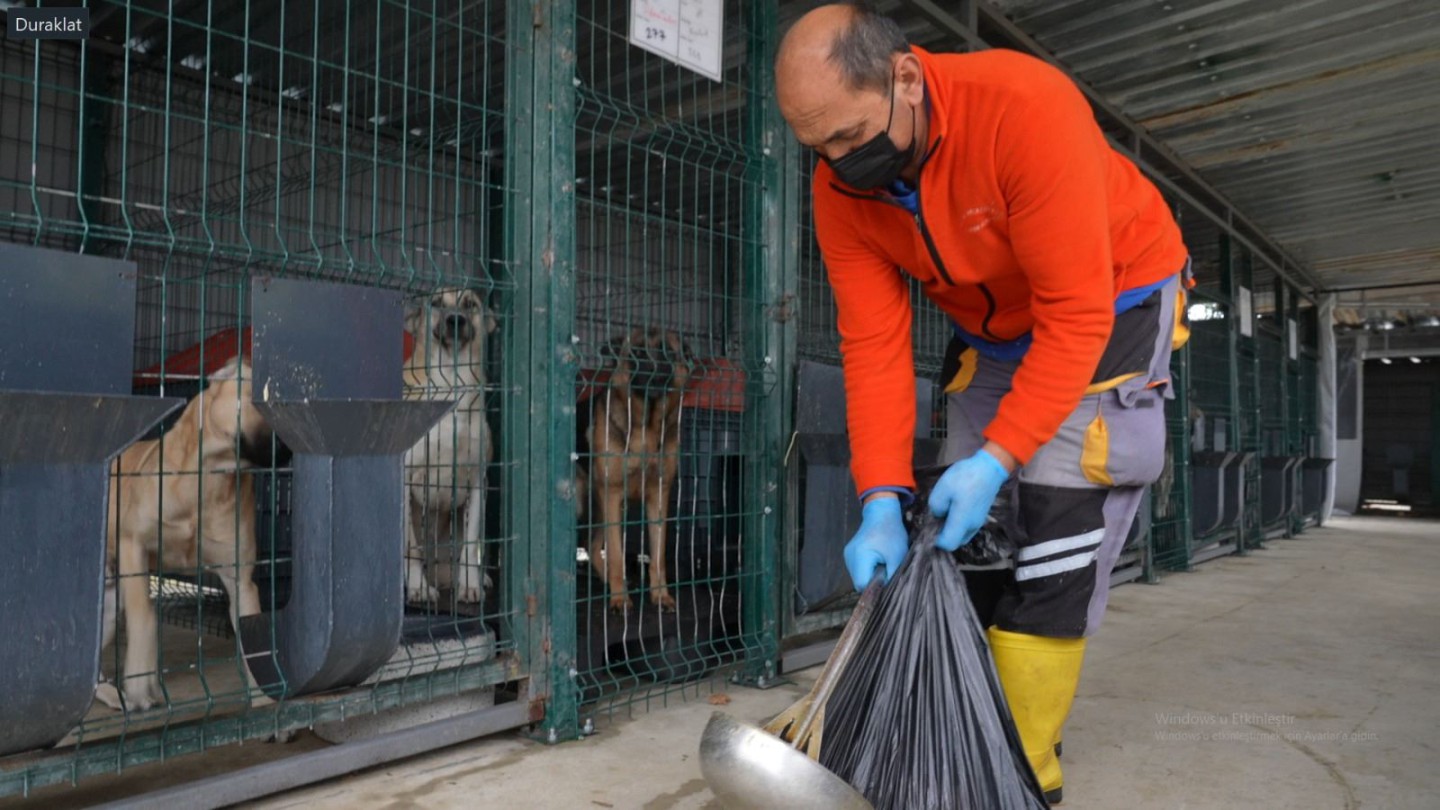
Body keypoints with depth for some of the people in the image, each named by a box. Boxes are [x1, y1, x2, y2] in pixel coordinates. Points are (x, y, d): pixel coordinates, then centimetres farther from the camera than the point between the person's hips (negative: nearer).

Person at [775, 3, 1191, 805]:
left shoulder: (1025, 106, -34)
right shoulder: (840, 189, -16)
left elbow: (1076, 313, -31)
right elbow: (874, 346, -17)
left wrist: (995, 460, -33)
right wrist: (883, 502, -25)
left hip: (1113, 302, -5)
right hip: (993, 330, 6)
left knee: (1055, 538, -13)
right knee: (961, 533, 3)